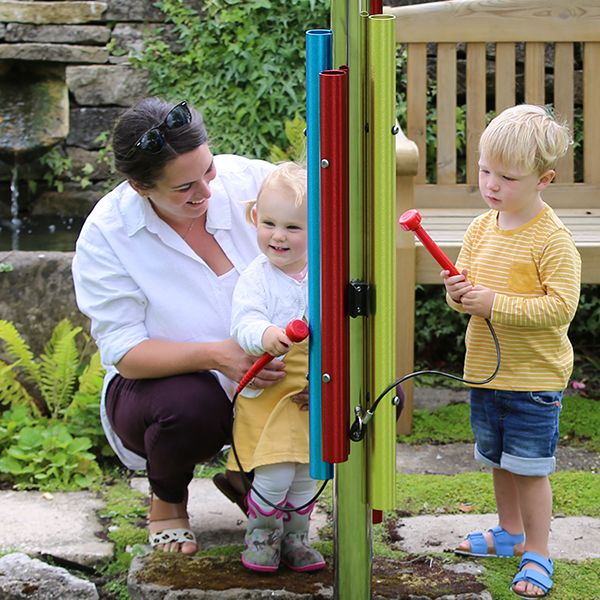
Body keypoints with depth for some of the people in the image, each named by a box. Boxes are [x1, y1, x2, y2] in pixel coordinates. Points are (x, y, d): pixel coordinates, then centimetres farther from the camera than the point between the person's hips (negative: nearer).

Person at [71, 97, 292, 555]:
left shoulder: (248, 180, -13)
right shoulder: (105, 235, -18)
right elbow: (125, 353, -21)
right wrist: (216, 355, -37)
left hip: (267, 379, 3)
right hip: (164, 383, -3)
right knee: (188, 405, -39)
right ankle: (167, 502, 0)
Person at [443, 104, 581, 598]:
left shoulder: (552, 239, -18)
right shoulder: (482, 227, 3)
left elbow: (561, 306, -23)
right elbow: (463, 279, 11)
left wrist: (495, 303, -26)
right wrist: (457, 290, -13)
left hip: (534, 376, -7)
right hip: (485, 369, 7)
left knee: (529, 466, 0)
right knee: (499, 460, 21)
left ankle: (538, 554, 14)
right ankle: (510, 533, 39)